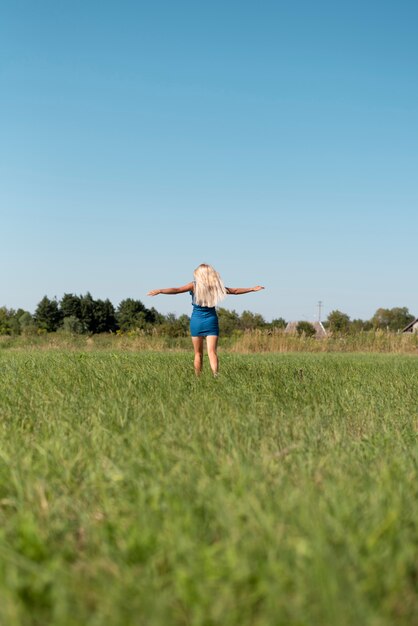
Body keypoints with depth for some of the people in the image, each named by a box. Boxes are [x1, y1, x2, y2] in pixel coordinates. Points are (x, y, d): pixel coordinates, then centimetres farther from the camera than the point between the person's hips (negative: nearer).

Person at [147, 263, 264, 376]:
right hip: (211, 321, 1)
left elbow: (177, 290, -16)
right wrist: (252, 289, 26)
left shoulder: (194, 285, -4)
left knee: (198, 354, 10)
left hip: (196, 321, -1)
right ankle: (215, 376, -25)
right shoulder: (216, 287, 3)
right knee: (212, 352, -7)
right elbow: (235, 291, 13)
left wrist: (160, 291, -18)